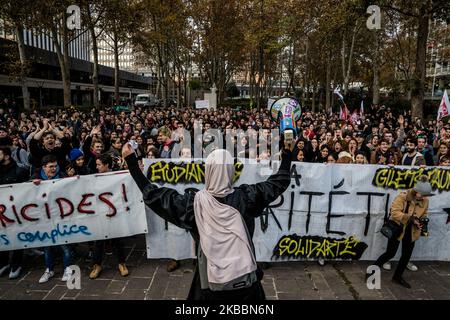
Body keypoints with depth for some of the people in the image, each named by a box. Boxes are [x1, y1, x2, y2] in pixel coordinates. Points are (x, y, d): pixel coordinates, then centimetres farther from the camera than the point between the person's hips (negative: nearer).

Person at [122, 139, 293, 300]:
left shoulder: (194, 202, -17)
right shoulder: (245, 197, -14)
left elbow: (153, 195, -9)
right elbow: (279, 182, -1)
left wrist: (131, 162, -4)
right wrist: (287, 153, 9)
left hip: (211, 280, -1)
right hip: (244, 277, 1)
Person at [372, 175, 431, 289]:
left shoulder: (425, 201, -3)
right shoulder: (402, 197, -22)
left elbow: (424, 214, 13)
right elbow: (395, 212, -25)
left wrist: (422, 222, -8)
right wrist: (410, 218, -34)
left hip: (411, 231, 6)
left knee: (407, 255, 12)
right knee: (390, 253, -4)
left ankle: (398, 277, 31)